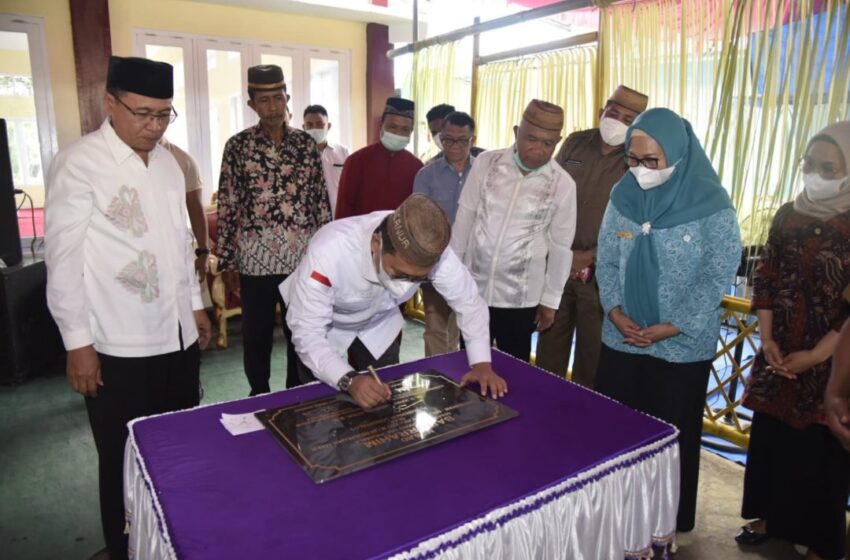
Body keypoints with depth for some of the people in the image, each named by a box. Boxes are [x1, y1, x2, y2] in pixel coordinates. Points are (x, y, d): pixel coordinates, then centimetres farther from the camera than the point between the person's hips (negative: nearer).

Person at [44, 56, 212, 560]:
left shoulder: (168, 160, 9)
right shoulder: (78, 164, -11)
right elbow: (63, 259, -11)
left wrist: (195, 304, 17)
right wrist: (78, 342, -10)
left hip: (178, 336, 6)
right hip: (119, 347, -6)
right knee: (126, 463, 10)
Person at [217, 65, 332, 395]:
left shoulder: (306, 143, 4)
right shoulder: (238, 146, -1)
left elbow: (321, 200, 7)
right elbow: (227, 207, -1)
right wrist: (227, 262, -2)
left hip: (303, 256, 2)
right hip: (255, 258, -1)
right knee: (256, 336, 10)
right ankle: (259, 399, 30)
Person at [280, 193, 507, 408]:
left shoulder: (433, 251, -32)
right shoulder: (329, 251, -41)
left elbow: (468, 301, -17)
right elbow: (307, 332, -35)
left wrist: (481, 363, -26)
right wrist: (349, 380, -49)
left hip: (378, 325, 3)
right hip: (321, 327, -2)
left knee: (386, 405, 6)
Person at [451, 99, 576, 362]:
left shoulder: (563, 184, -8)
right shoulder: (485, 163, -5)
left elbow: (560, 246, -2)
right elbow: (464, 218, 1)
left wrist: (550, 300, 2)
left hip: (519, 297, -1)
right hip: (472, 286, 2)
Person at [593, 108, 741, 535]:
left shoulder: (712, 205, -12)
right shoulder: (623, 195, 0)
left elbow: (718, 277, -10)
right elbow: (606, 260, 4)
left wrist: (672, 326, -15)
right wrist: (614, 310, -9)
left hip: (682, 347, -3)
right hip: (620, 340, 4)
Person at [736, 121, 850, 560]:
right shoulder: (788, 215, 4)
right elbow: (766, 278, 5)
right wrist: (766, 338, -4)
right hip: (777, 355, 4)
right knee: (769, 437, 13)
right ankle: (767, 517, 33)